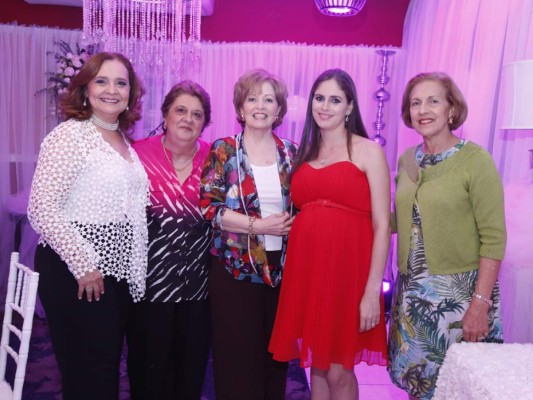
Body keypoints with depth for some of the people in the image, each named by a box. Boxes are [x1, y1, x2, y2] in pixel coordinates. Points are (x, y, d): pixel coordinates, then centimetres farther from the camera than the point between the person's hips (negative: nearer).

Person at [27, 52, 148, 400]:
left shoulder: (123, 139, 11)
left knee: (109, 366, 17)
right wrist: (83, 265, -18)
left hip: (119, 268, 7)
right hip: (79, 273, -7)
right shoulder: (70, 135, -12)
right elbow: (42, 210, -18)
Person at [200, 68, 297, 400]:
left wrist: (292, 222, -6)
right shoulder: (223, 151, -2)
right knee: (237, 356, 5)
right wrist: (257, 226, -17)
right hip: (235, 268, -3)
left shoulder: (291, 152, 7)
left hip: (282, 267, 3)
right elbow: (209, 207, -10)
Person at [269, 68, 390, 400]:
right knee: (316, 365, 15)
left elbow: (382, 225, -8)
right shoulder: (305, 154, 12)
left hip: (347, 270, -4)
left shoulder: (368, 151, -3)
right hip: (306, 269, 5)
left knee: (338, 371, 5)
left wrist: (373, 290, -14)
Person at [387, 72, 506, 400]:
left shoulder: (475, 159, -11)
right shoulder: (406, 159, 5)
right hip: (411, 292, 5)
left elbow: (494, 238, -13)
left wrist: (481, 303, -17)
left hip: (459, 293, -5)